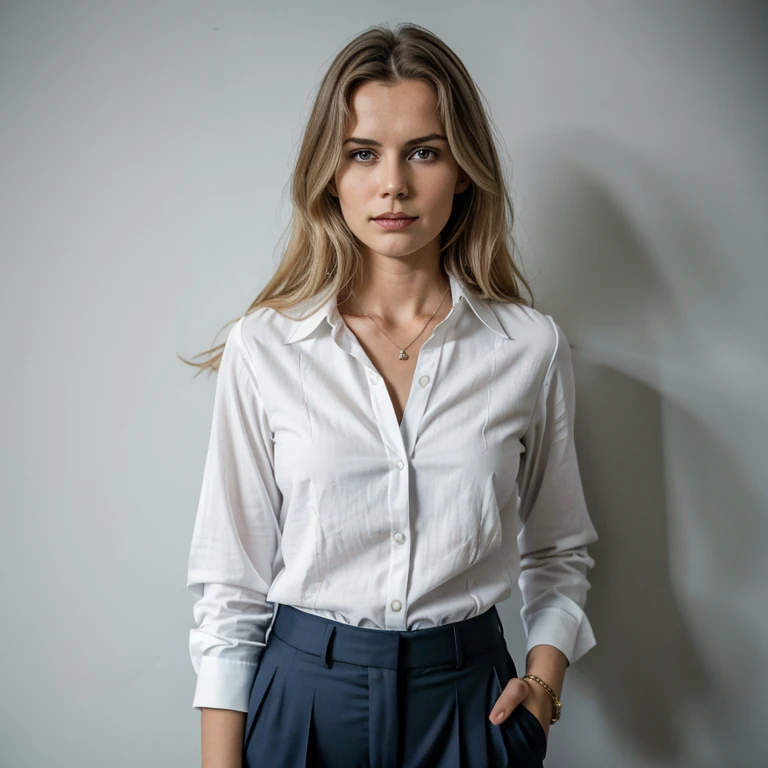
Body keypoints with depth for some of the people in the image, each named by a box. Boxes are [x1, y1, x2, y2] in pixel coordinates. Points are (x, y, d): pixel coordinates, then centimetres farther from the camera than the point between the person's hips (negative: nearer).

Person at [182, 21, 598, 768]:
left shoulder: (532, 346, -5)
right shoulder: (263, 348, -7)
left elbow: (556, 551, 7)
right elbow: (229, 577, -3)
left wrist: (545, 671, -8)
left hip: (469, 699, 1)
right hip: (303, 695, 0)